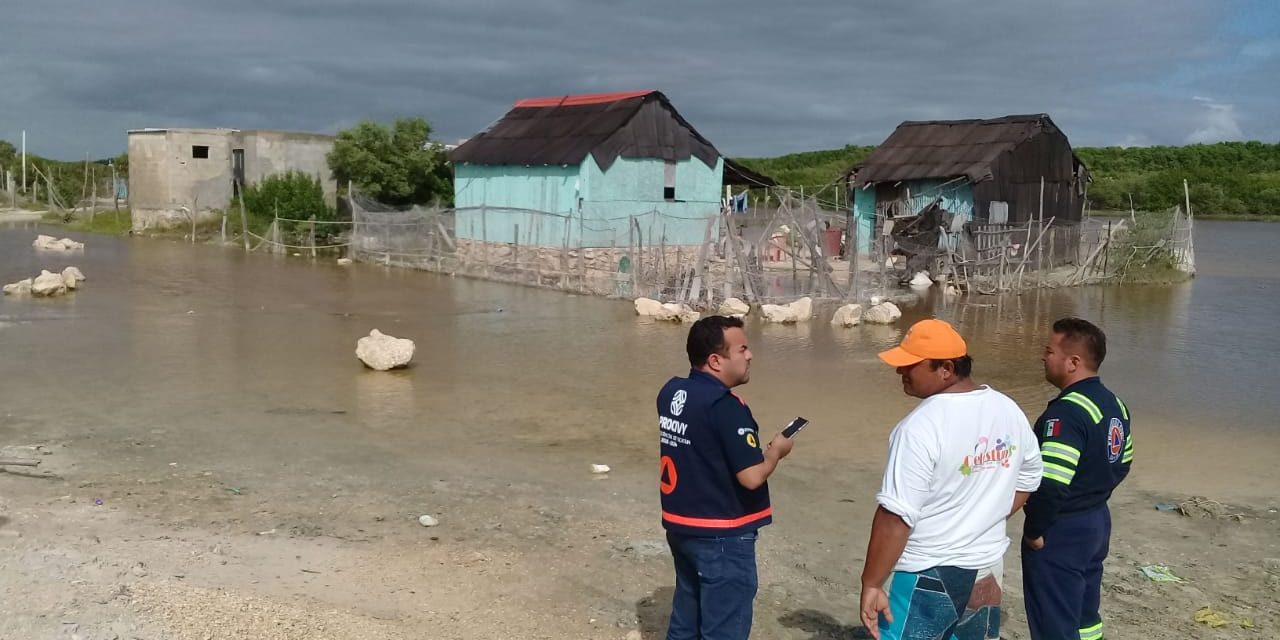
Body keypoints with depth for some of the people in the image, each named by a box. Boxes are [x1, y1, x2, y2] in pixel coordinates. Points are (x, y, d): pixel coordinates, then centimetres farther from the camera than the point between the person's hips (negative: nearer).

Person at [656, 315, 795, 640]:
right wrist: (776, 450, -6)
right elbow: (751, 477, -25)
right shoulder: (726, 406, -23)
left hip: (681, 526, 8)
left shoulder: (670, 392, 3)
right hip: (722, 537, -8)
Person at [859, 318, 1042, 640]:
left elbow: (897, 516, -24)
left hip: (924, 577, -7)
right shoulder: (1009, 410, 1)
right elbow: (1028, 478, 15)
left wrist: (871, 583, -17)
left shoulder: (922, 426, -23)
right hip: (986, 569, 7)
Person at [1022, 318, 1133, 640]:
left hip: (1061, 532, -9)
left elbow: (1051, 484, -30)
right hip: (1097, 522, 9)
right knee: (1085, 614, 22)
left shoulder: (1067, 411, -26)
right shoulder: (1113, 403, 5)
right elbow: (1122, 463, 17)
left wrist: (1034, 531, -17)